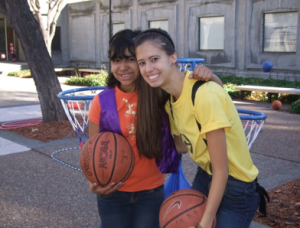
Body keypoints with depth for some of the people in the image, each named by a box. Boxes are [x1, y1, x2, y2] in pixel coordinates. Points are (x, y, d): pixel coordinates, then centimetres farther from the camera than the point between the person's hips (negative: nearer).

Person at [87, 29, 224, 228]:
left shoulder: (160, 96, -8)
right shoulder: (102, 102, -9)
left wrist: (210, 78, -25)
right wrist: (94, 182, -20)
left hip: (151, 192, 0)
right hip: (112, 192, 0)